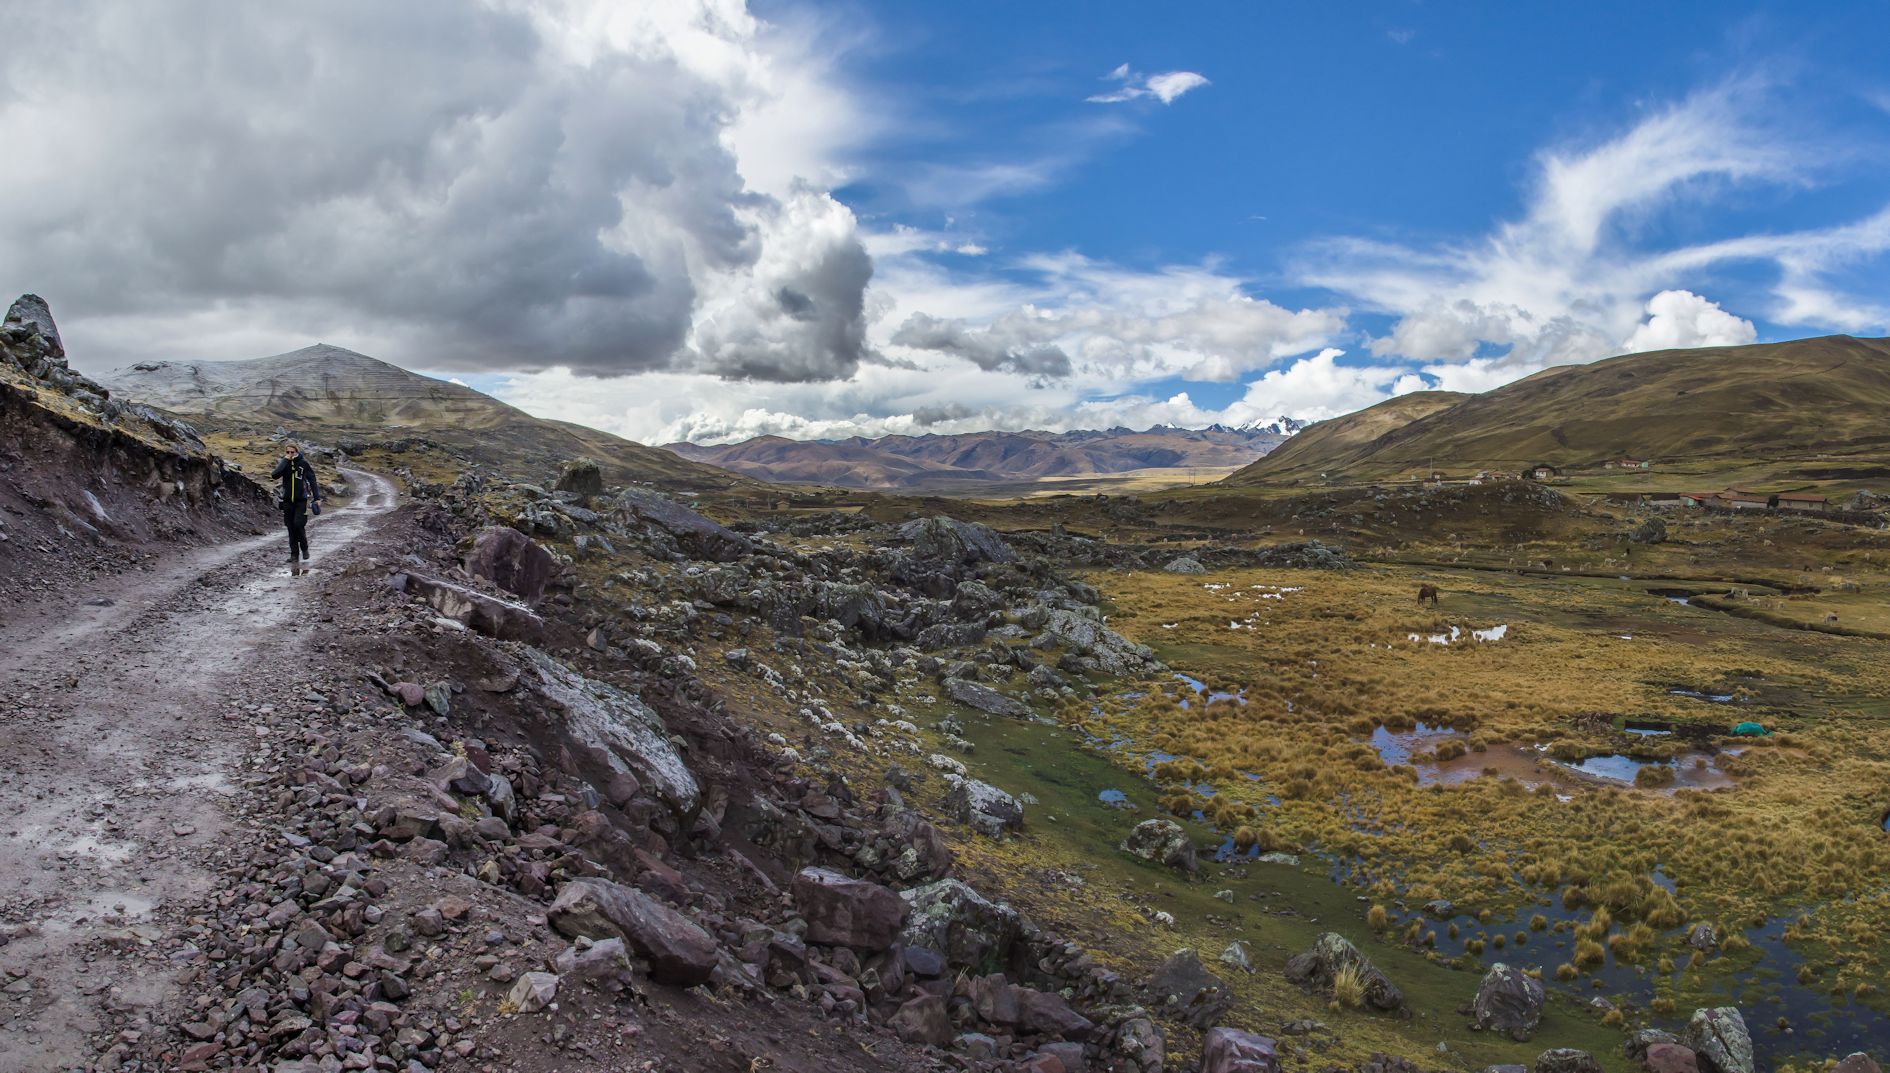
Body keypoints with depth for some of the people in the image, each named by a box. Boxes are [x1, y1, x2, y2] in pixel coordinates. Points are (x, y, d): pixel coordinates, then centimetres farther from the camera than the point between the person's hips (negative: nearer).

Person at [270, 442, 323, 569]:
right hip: (287, 500, 3)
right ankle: (294, 555, 11)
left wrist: (317, 498, -5)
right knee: (291, 528, 5)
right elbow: (275, 475, -17)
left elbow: (312, 481, 0)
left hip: (301, 500, -3)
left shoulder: (303, 463, -3)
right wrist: (285, 460, -15)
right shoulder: (283, 463, 2)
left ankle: (304, 549, 7)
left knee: (298, 524, -15)